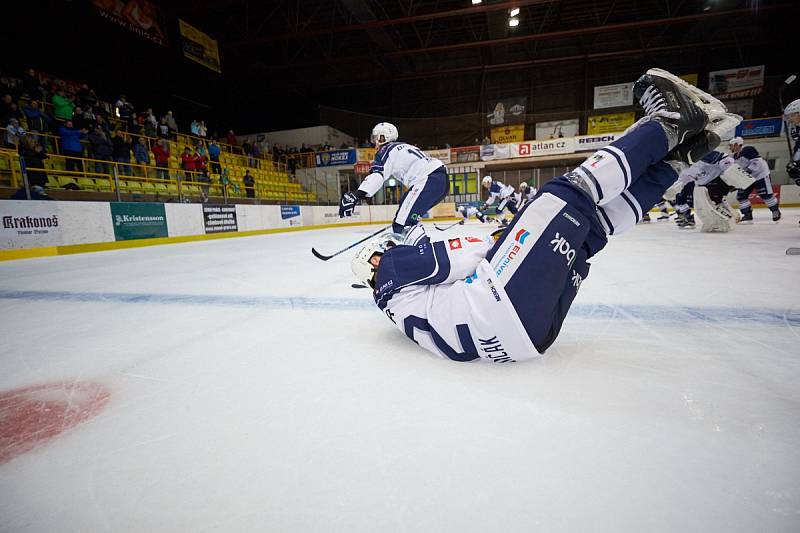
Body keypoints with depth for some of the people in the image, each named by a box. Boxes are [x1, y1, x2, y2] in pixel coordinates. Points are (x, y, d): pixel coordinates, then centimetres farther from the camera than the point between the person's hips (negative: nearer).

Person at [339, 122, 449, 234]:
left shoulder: (386, 150, 4)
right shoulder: (404, 147, 31)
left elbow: (377, 175, -13)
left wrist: (355, 196, -23)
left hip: (429, 180, -9)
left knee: (401, 225, -12)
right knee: (409, 220, 22)